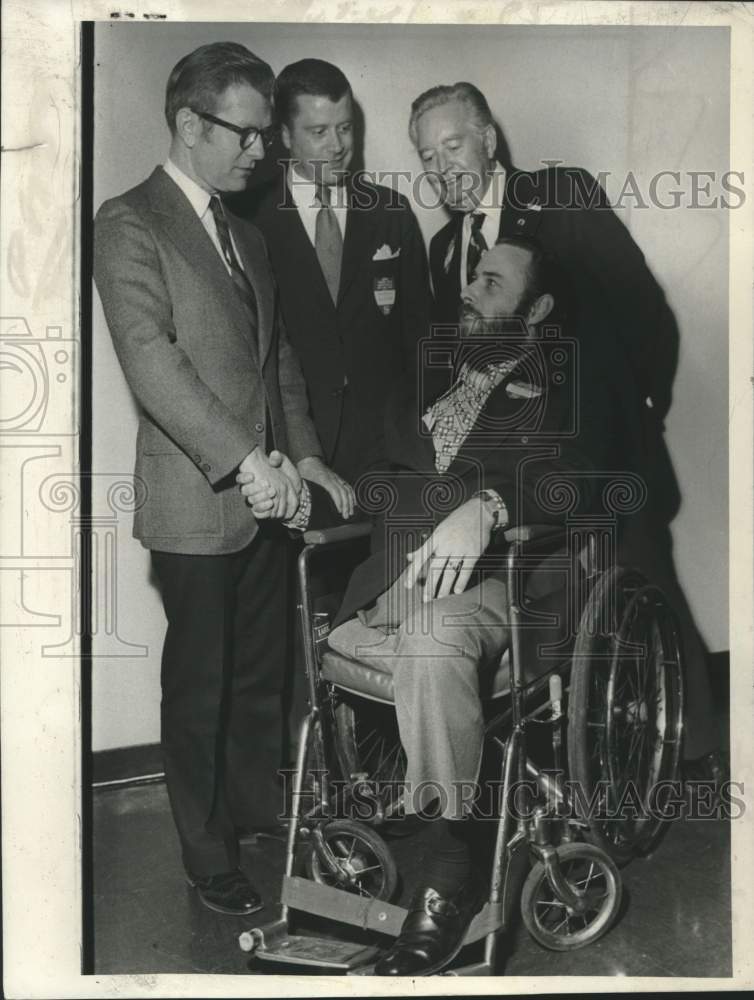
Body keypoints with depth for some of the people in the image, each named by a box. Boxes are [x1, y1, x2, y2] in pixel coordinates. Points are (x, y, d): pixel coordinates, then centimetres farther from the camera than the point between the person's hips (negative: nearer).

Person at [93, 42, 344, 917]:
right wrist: (244, 457, -24)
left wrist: (304, 452, 7)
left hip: (264, 496, 7)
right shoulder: (130, 224, -8)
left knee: (261, 673, 17)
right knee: (199, 688, 6)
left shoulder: (246, 235, 17)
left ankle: (260, 813, 35)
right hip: (194, 502, -7)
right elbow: (151, 359, -20)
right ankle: (208, 860, 21)